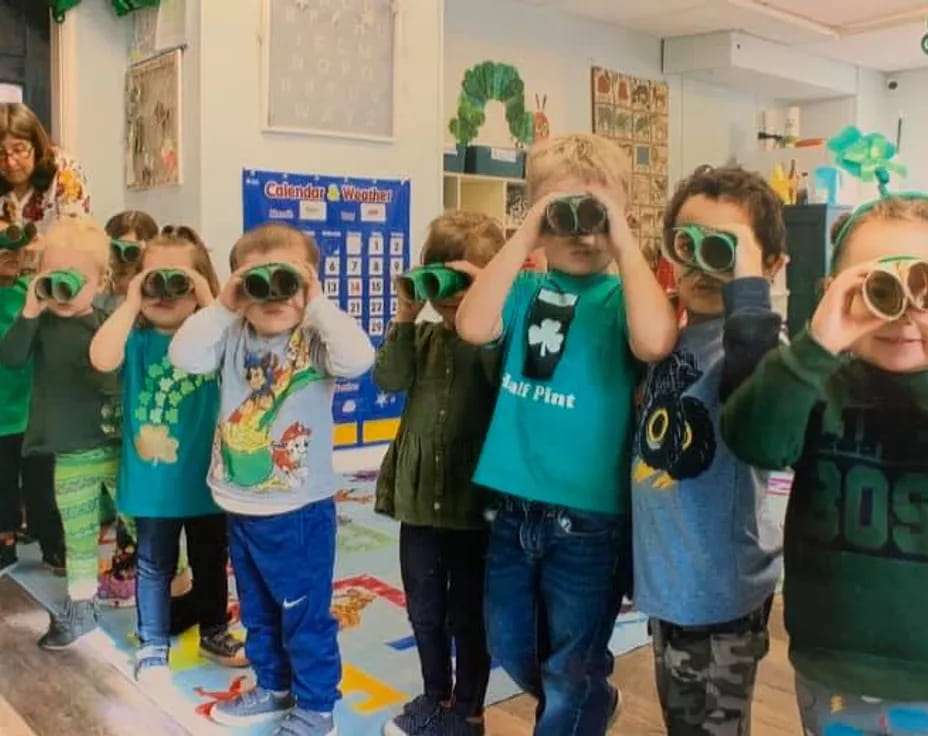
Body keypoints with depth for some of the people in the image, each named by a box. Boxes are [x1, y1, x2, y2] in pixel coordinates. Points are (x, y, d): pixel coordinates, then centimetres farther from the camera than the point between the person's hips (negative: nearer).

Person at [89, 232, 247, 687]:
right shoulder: (136, 341, -7)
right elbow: (102, 359, -28)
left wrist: (209, 303, -24)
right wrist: (131, 303, -24)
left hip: (207, 477, 2)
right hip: (153, 481, -1)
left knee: (211, 562, 18)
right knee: (155, 566, 13)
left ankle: (214, 632, 38)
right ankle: (152, 646, 28)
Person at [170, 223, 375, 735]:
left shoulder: (315, 340, -13)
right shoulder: (233, 337, 1)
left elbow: (357, 358, -32)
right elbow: (184, 357, -12)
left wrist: (317, 305, -27)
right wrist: (221, 307, -16)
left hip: (300, 510, -6)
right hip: (241, 507, 6)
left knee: (305, 615, 7)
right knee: (256, 611, 22)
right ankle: (273, 687, 42)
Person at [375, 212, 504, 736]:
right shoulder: (423, 335, 7)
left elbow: (504, 376, -28)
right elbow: (390, 379, -7)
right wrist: (405, 316, -12)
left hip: (474, 498, -5)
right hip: (420, 495, 5)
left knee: (468, 615, 11)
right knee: (424, 611, 19)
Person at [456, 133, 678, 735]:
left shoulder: (623, 295, -7)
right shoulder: (525, 289, 2)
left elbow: (654, 342, -30)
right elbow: (473, 326, -17)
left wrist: (623, 239, -22)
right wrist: (523, 239, -17)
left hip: (589, 516, -5)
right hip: (513, 506, 5)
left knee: (572, 671, 11)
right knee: (510, 647, 25)